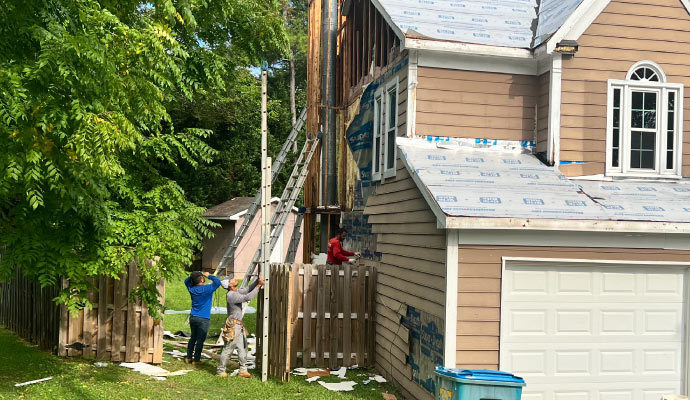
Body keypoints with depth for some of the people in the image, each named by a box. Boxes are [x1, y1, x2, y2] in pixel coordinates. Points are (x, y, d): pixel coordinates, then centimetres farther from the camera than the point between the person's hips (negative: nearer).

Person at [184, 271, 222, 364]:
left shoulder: (192, 289, 1)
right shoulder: (206, 289, -18)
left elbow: (186, 281, 20)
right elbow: (217, 282, -22)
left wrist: (193, 276, 5)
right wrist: (209, 276, -10)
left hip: (193, 317, 6)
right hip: (203, 319, -6)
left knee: (193, 337, 19)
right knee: (200, 340, 4)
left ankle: (188, 358, 25)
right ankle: (196, 360, 10)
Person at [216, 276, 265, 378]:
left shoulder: (236, 292, 8)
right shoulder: (231, 295, -21)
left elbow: (247, 290, 15)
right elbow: (248, 297, -27)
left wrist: (257, 281, 0)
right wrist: (258, 285, -22)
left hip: (239, 325, 9)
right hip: (233, 326, -9)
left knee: (242, 348, 11)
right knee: (228, 349, 2)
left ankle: (243, 370, 17)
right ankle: (220, 370, 15)